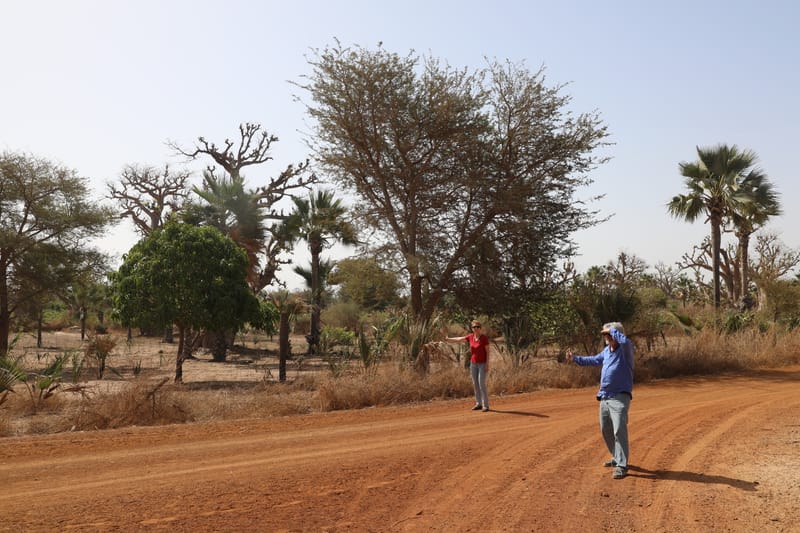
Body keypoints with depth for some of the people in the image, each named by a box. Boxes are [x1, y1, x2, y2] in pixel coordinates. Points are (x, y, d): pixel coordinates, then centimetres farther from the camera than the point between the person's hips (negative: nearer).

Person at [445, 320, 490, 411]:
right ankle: (479, 404, 19)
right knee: (475, 384, 8)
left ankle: (486, 405, -1)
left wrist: (487, 365, -18)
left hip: (483, 364, -6)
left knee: (482, 384, -11)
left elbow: (487, 352, -13)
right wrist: (448, 339, -16)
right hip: (473, 364, 6)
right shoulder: (470, 336, 1)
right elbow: (458, 339, -1)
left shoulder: (484, 338, -15)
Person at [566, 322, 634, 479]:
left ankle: (621, 466, -13)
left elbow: (625, 341, -35)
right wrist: (575, 359, 28)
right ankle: (617, 457, 34)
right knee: (606, 430, 17)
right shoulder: (607, 350, 12)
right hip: (604, 397, 8)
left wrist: (613, 330, -20)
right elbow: (594, 360, 29)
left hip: (620, 397, -8)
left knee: (619, 430, -16)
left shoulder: (625, 349, -10)